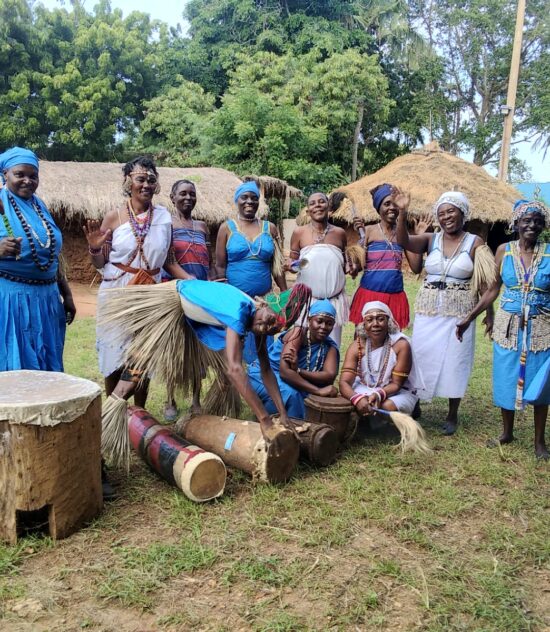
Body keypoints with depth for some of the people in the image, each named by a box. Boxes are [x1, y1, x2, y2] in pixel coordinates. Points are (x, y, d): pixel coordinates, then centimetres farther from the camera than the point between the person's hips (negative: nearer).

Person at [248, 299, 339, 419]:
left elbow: (330, 376, -24)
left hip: (290, 381, 5)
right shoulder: (298, 333, -22)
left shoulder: (330, 346, -6)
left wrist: (298, 370, -39)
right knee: (290, 394, -32)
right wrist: (318, 391, -37)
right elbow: (284, 371, -33)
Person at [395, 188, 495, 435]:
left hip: (459, 312, -2)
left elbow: (483, 282, -2)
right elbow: (403, 241, -14)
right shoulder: (430, 239, 3)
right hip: (428, 310, 2)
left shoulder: (475, 243, -1)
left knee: (454, 361, 5)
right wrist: (402, 213, -26)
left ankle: (452, 415, 20)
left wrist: (488, 313, -6)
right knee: (422, 357, 7)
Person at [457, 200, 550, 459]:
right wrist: (469, 318, 1)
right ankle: (507, 432, 30)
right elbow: (493, 289, 4)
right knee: (506, 379, 10)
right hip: (509, 325, 1)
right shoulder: (504, 250, -1)